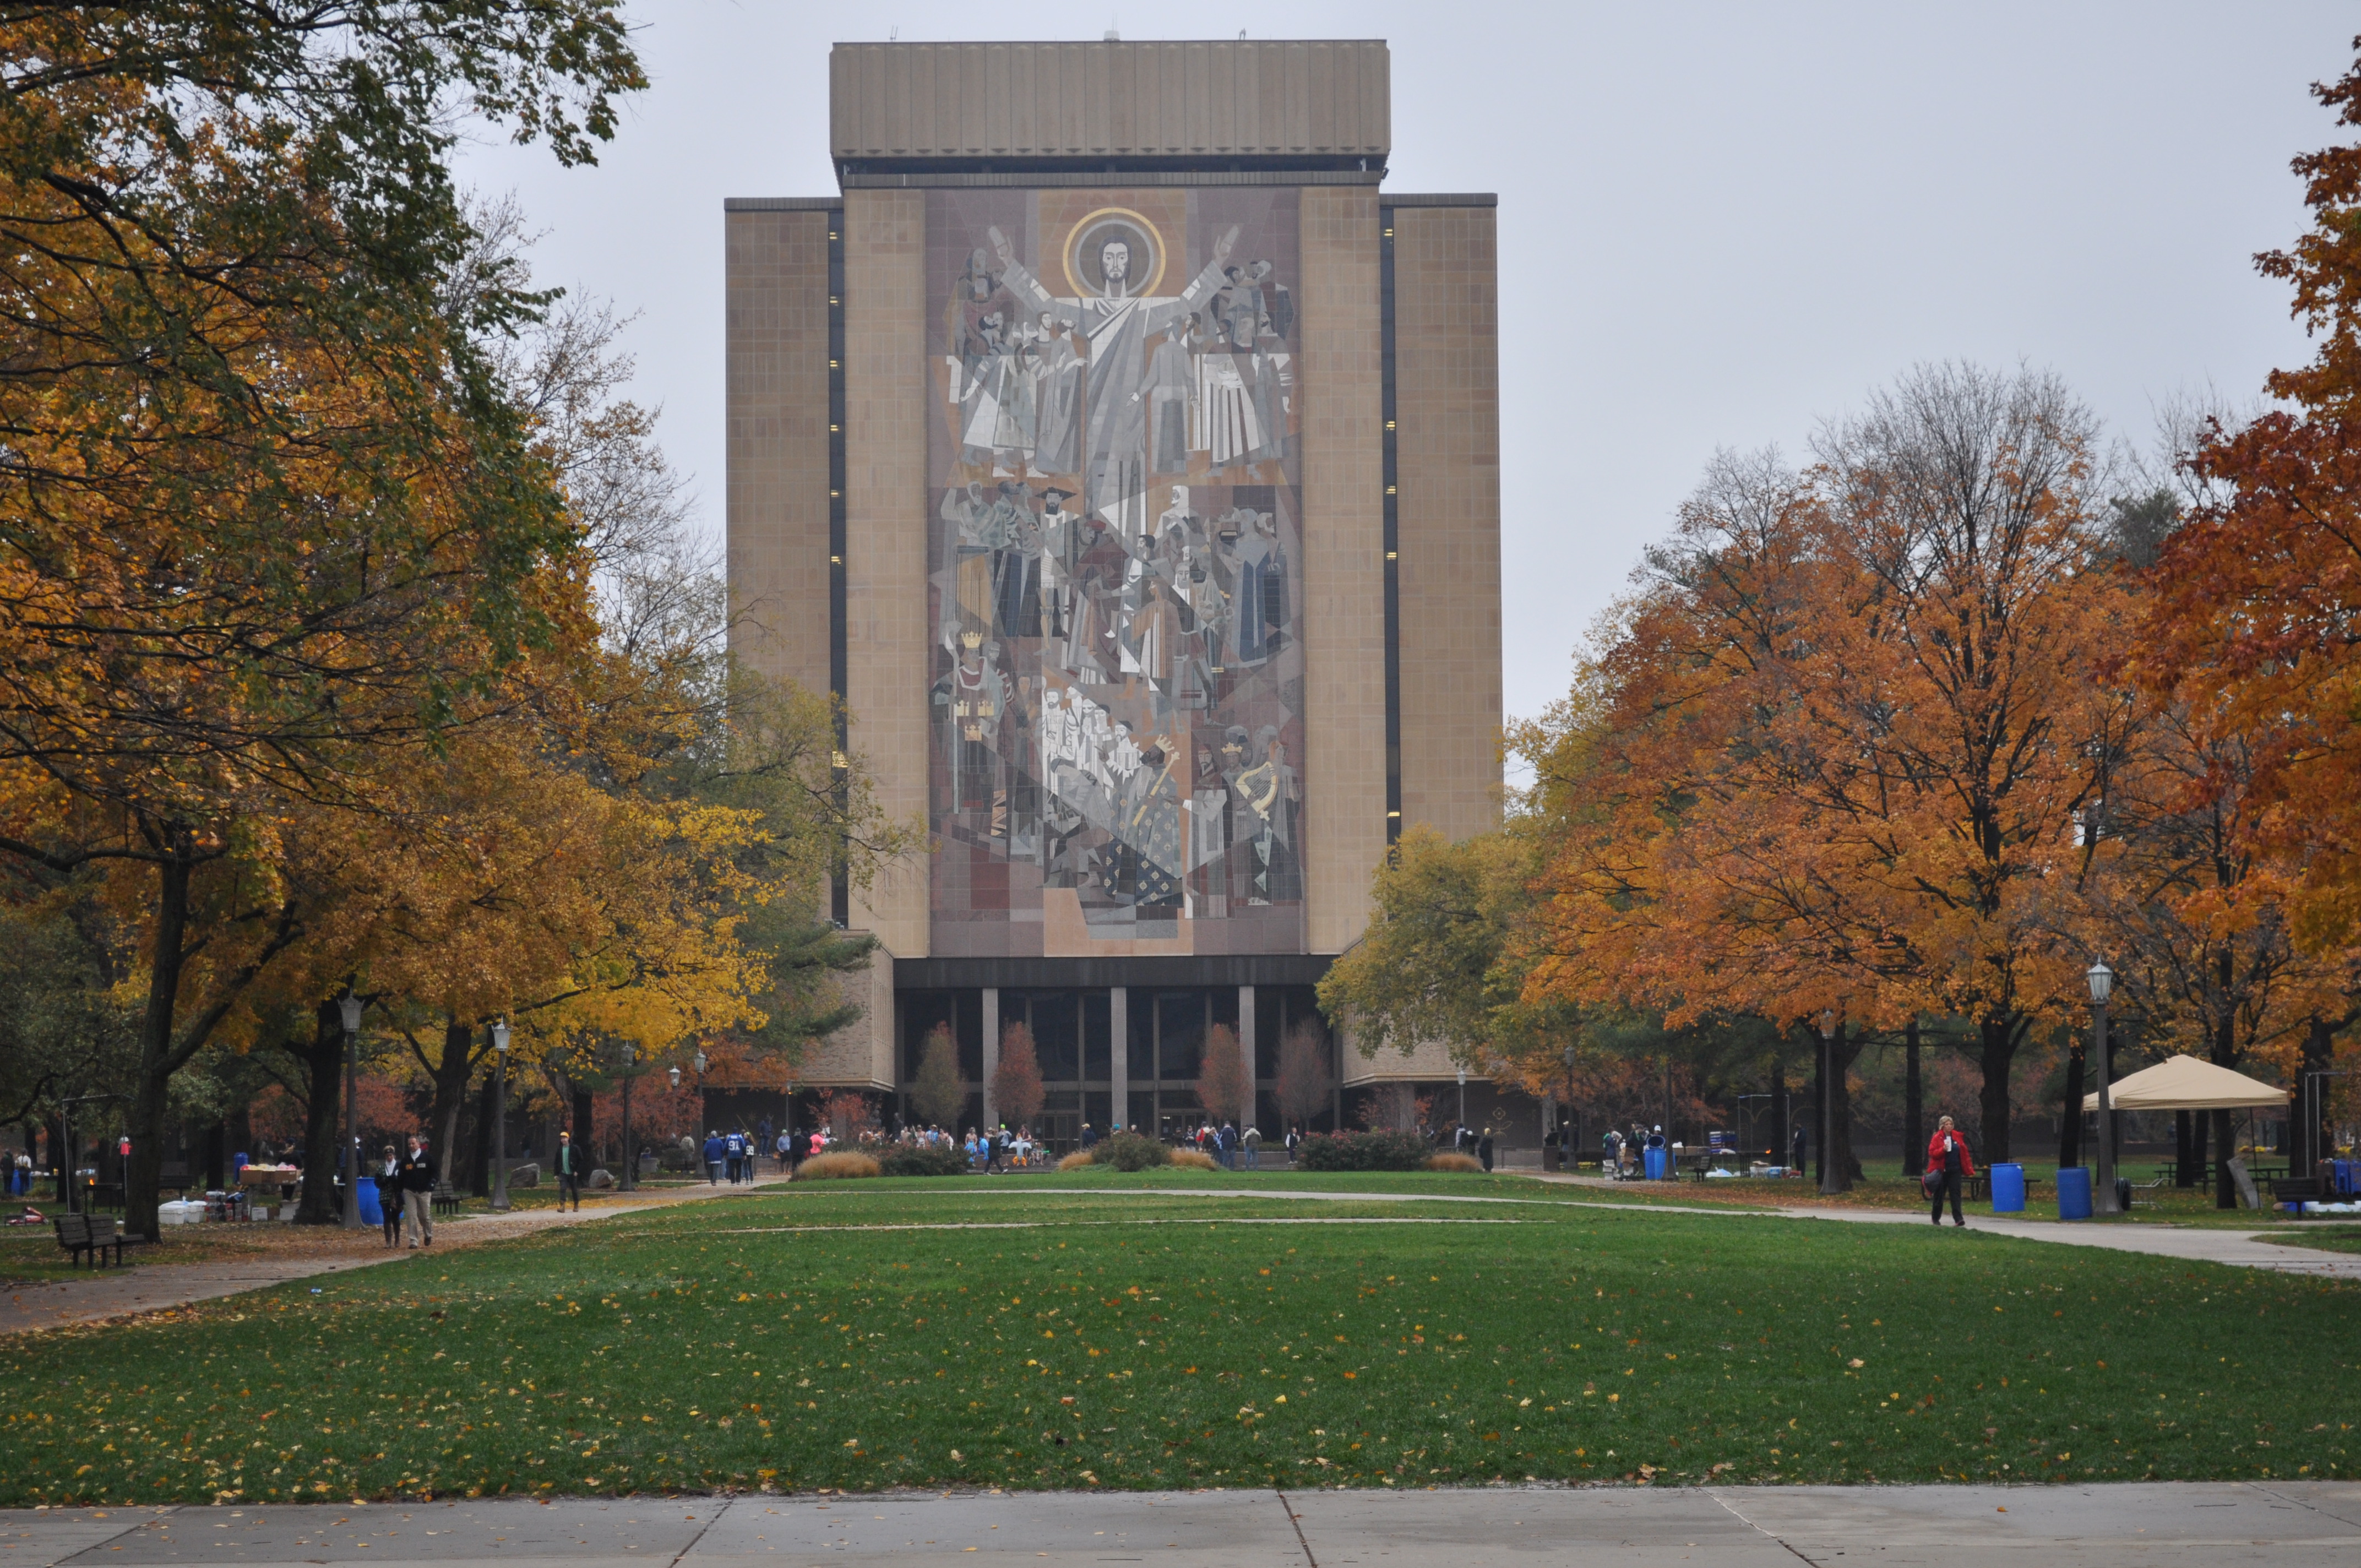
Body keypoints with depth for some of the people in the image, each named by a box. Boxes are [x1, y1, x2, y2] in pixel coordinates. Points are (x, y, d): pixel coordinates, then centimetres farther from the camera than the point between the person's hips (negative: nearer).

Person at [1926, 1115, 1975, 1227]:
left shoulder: (1957, 1137, 7)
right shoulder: (1937, 1138, -3)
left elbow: (1965, 1153, 8)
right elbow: (1932, 1153, -9)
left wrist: (1969, 1168, 4)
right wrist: (1943, 1150, -25)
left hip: (1955, 1170, 2)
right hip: (1941, 1171, -2)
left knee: (1955, 1193, -7)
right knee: (1939, 1195, 8)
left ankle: (1958, 1218, -13)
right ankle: (1936, 1218, 23)